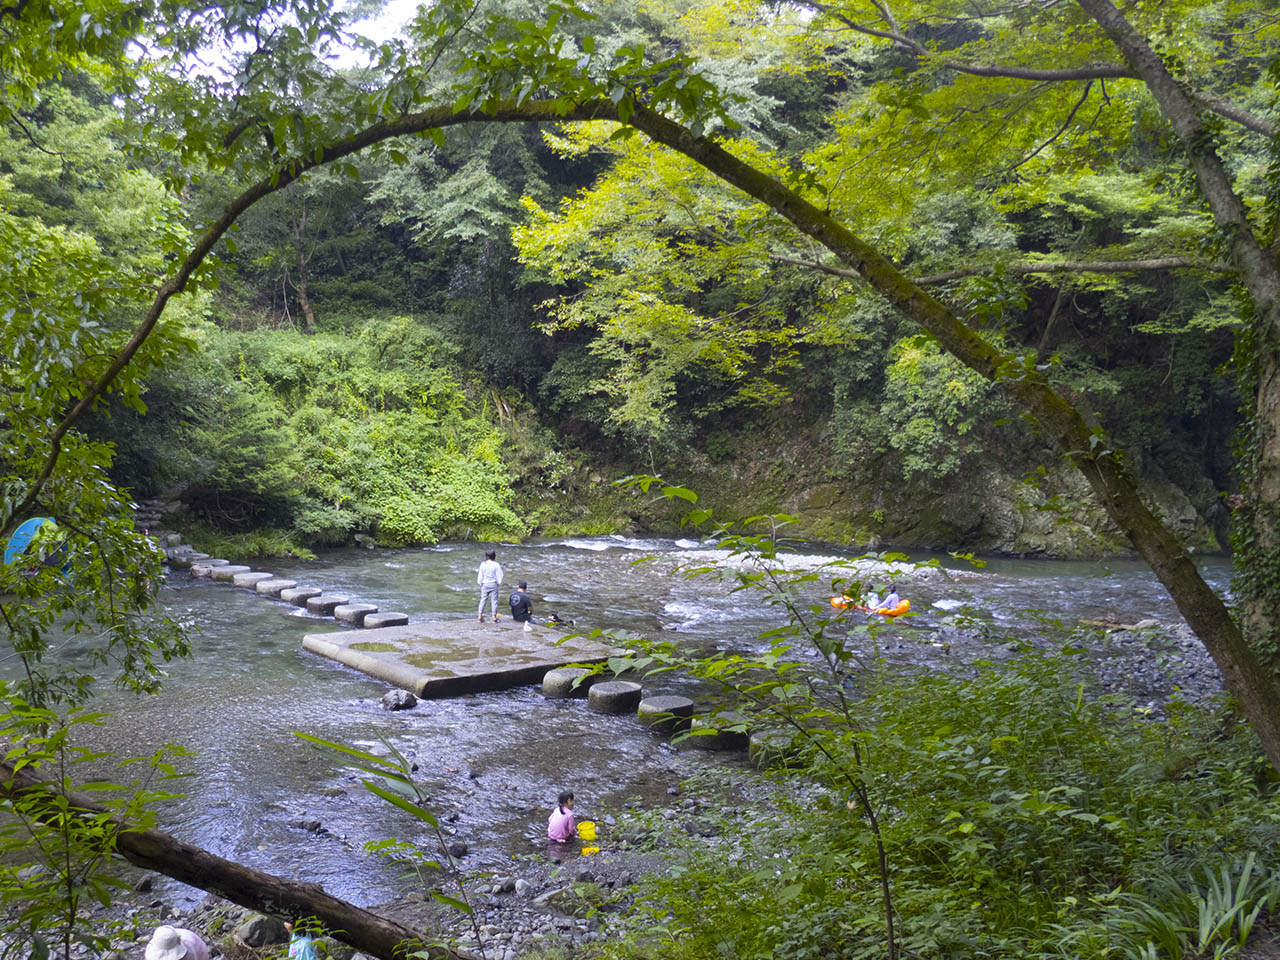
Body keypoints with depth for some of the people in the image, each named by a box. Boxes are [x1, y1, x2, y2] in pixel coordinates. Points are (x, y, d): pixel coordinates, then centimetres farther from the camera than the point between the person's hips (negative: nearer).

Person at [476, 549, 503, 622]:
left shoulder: (483, 564, -4)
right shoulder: (496, 565, -8)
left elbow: (480, 575, 1)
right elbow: (499, 575, -3)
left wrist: (480, 583, 12)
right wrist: (499, 583, 9)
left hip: (485, 584, 2)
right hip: (493, 584, -2)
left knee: (483, 600, 9)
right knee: (494, 600, 4)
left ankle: (480, 616, 8)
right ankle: (494, 617, 5)